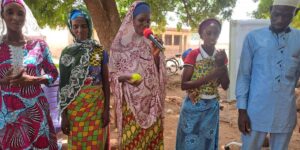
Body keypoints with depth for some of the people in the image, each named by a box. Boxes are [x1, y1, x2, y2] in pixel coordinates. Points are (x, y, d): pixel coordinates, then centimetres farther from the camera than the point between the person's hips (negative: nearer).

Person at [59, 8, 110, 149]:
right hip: (75, 106, 0)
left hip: (97, 105, 0)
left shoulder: (100, 51, 2)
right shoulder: (67, 52, 0)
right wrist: (63, 115, -4)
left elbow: (106, 82, 3)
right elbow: (63, 85, 0)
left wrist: (107, 109, -3)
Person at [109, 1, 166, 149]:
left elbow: (158, 72, 3)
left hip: (151, 100, 3)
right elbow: (112, 74, 0)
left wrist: (156, 55, -13)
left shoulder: (153, 42, 5)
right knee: (131, 138, 0)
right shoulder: (120, 44, -4)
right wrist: (125, 78, -20)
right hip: (131, 101, -2)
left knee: (152, 136, 5)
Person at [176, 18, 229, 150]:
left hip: (212, 107, 5)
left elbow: (225, 86, 1)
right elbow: (184, 85, -16)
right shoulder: (194, 55, -13)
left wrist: (222, 65, -14)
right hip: (194, 107, -4)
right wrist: (209, 76, -25)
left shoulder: (221, 56, 2)